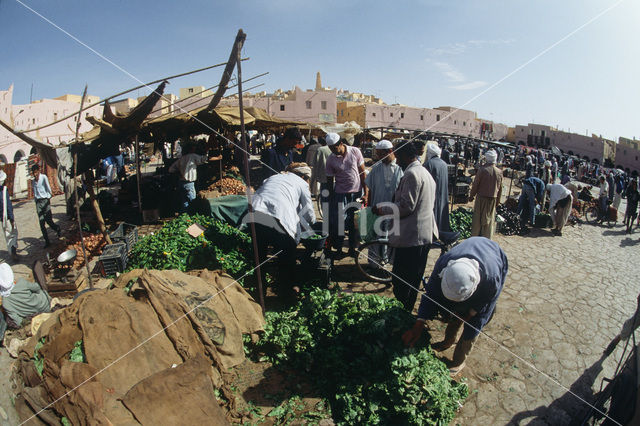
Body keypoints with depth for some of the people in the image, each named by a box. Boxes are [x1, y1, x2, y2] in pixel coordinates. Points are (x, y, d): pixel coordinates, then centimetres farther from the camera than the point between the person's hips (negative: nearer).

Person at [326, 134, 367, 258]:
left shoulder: (355, 152, -6)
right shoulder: (330, 159, -5)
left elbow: (362, 173, -1)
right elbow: (330, 180, 2)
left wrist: (366, 192, -3)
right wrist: (331, 199, 2)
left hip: (356, 192, 0)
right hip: (340, 194, 0)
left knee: (354, 222, 7)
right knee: (338, 222, 0)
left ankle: (352, 248, 22)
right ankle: (338, 249, 16)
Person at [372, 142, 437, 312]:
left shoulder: (411, 174, -15)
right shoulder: (426, 173, 18)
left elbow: (406, 207, -20)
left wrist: (381, 209, -8)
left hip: (410, 237, -11)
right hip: (425, 235, 11)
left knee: (401, 281, -1)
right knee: (414, 278, 19)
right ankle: (407, 311, 32)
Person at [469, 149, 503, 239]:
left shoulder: (482, 170, -14)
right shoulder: (499, 172, -1)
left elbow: (475, 184, -9)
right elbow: (500, 188, 6)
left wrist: (471, 196, 4)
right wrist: (498, 201, 17)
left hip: (481, 198, -3)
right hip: (493, 199, 3)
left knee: (478, 218, 8)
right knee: (490, 219, 11)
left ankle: (475, 237, 15)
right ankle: (487, 238, 18)